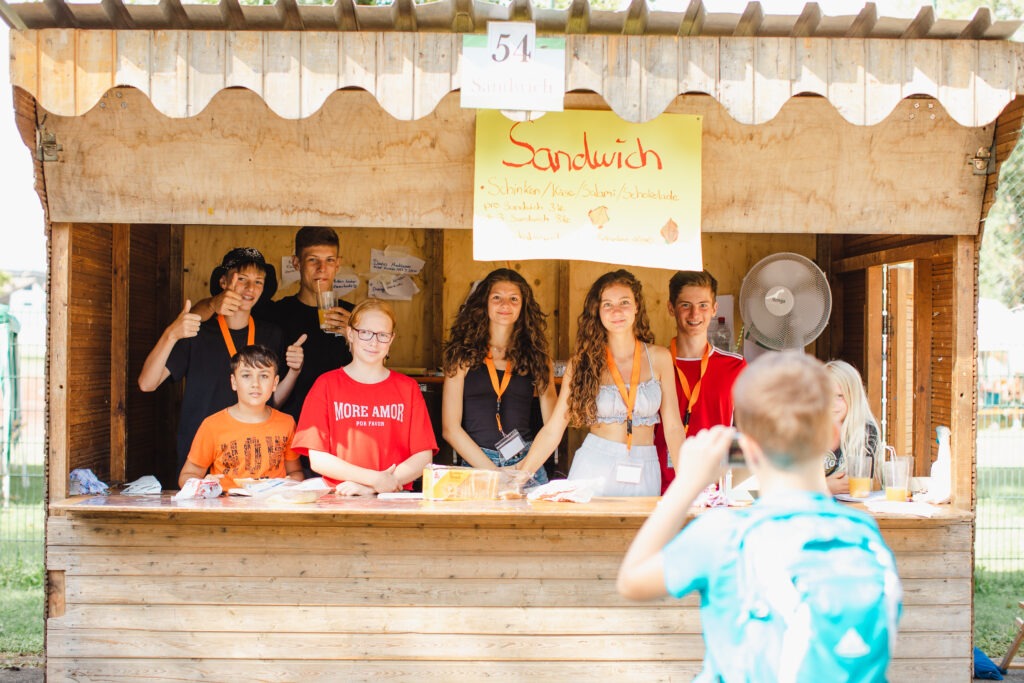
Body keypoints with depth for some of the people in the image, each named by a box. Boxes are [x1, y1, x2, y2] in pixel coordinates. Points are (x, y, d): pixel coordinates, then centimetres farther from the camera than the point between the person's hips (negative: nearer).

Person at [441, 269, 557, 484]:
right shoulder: (464, 356, 4)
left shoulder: (536, 356, 10)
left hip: (528, 465, 1)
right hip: (475, 464, -1)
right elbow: (450, 428, -1)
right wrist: (492, 471, -9)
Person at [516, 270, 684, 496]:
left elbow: (673, 426, 4)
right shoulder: (582, 361, 0)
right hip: (594, 466, -1)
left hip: (643, 472, 2)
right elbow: (553, 429, -2)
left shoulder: (658, 358, 3)